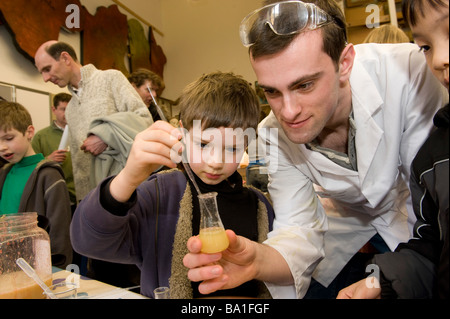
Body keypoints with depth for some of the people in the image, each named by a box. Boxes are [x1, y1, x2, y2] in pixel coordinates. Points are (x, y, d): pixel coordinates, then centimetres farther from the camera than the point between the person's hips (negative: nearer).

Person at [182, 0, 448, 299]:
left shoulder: (406, 72, -33)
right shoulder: (275, 135, -22)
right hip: (347, 221, 1)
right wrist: (258, 259, -45)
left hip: (419, 217, 0)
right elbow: (298, 230, -23)